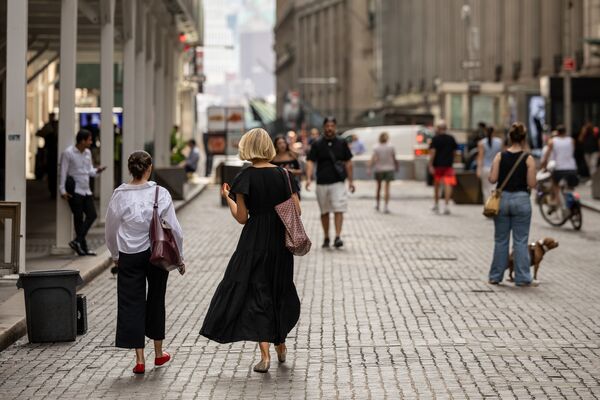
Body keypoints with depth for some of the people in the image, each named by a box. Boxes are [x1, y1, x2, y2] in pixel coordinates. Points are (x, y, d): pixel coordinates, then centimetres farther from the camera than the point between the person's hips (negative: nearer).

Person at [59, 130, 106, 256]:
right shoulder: (68, 153, -9)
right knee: (78, 217, -3)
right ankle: (82, 247, 3)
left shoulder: (88, 153, 13)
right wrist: (63, 190, -14)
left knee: (92, 215, -1)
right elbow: (63, 172, -9)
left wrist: (96, 171, -2)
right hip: (75, 190, -7)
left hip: (86, 190, 7)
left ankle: (77, 241, 3)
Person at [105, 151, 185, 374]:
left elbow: (110, 231, 3)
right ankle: (158, 353, 30)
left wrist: (115, 255, 20)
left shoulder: (120, 195, -8)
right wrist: (179, 257, 6)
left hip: (130, 255, 0)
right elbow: (174, 229, -7)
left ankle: (140, 359, -2)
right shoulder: (160, 194, -11)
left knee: (131, 303, 4)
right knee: (156, 300, 17)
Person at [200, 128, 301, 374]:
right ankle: (281, 346, 34)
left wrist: (227, 197, 4)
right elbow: (297, 210, 0)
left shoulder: (245, 178, -10)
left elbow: (242, 218, -11)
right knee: (279, 289, 20)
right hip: (280, 240, 4)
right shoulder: (282, 174, -1)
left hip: (254, 242, -4)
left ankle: (265, 354, -11)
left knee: (255, 292, 0)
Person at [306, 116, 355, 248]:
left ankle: (338, 237, -16)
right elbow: (310, 162, -3)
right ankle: (326, 238, 20)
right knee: (324, 212, 10)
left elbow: (348, 162, 10)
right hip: (322, 183, 1)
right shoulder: (317, 145, 3)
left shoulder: (342, 143, 6)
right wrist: (309, 178, -19)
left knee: (339, 210, -13)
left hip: (338, 182, -1)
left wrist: (350, 181, 8)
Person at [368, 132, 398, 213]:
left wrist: (369, 168, -11)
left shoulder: (376, 148, -6)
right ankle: (385, 206, -9)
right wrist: (396, 167, 17)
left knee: (378, 186, 17)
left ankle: (377, 204, 28)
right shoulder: (391, 148, -5)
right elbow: (394, 159, 1)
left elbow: (373, 159, -13)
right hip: (389, 169, -1)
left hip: (378, 170, 1)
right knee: (387, 188, -2)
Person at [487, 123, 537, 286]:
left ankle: (495, 276, 16)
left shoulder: (500, 156, -3)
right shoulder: (528, 159, -7)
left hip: (502, 199, 2)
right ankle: (522, 278, 5)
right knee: (520, 241, 4)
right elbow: (531, 184, -10)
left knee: (500, 240, 11)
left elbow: (492, 179, -5)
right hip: (521, 199, -2)